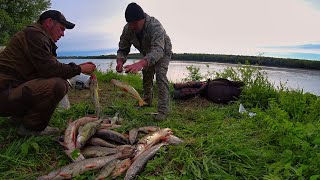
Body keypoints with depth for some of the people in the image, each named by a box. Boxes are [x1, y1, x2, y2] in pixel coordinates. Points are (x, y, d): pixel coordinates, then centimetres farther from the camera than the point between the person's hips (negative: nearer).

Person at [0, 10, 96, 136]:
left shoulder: (41, 37, 17)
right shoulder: (34, 33, -13)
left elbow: (53, 66, 15)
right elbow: (49, 69, -21)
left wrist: (78, 67, 5)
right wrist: (79, 69, -11)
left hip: (15, 87, 10)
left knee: (62, 82, 13)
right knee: (57, 85, -27)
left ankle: (19, 116, 16)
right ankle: (31, 127, -9)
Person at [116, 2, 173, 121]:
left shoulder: (155, 26, -42)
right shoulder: (127, 29, -24)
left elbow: (158, 50, -56)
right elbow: (123, 49, -17)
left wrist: (141, 63, -74)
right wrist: (120, 61, -41)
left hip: (163, 52, -6)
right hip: (148, 55, 6)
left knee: (160, 75, -22)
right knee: (146, 76, 12)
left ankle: (163, 110, -19)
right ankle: (147, 101, 32)